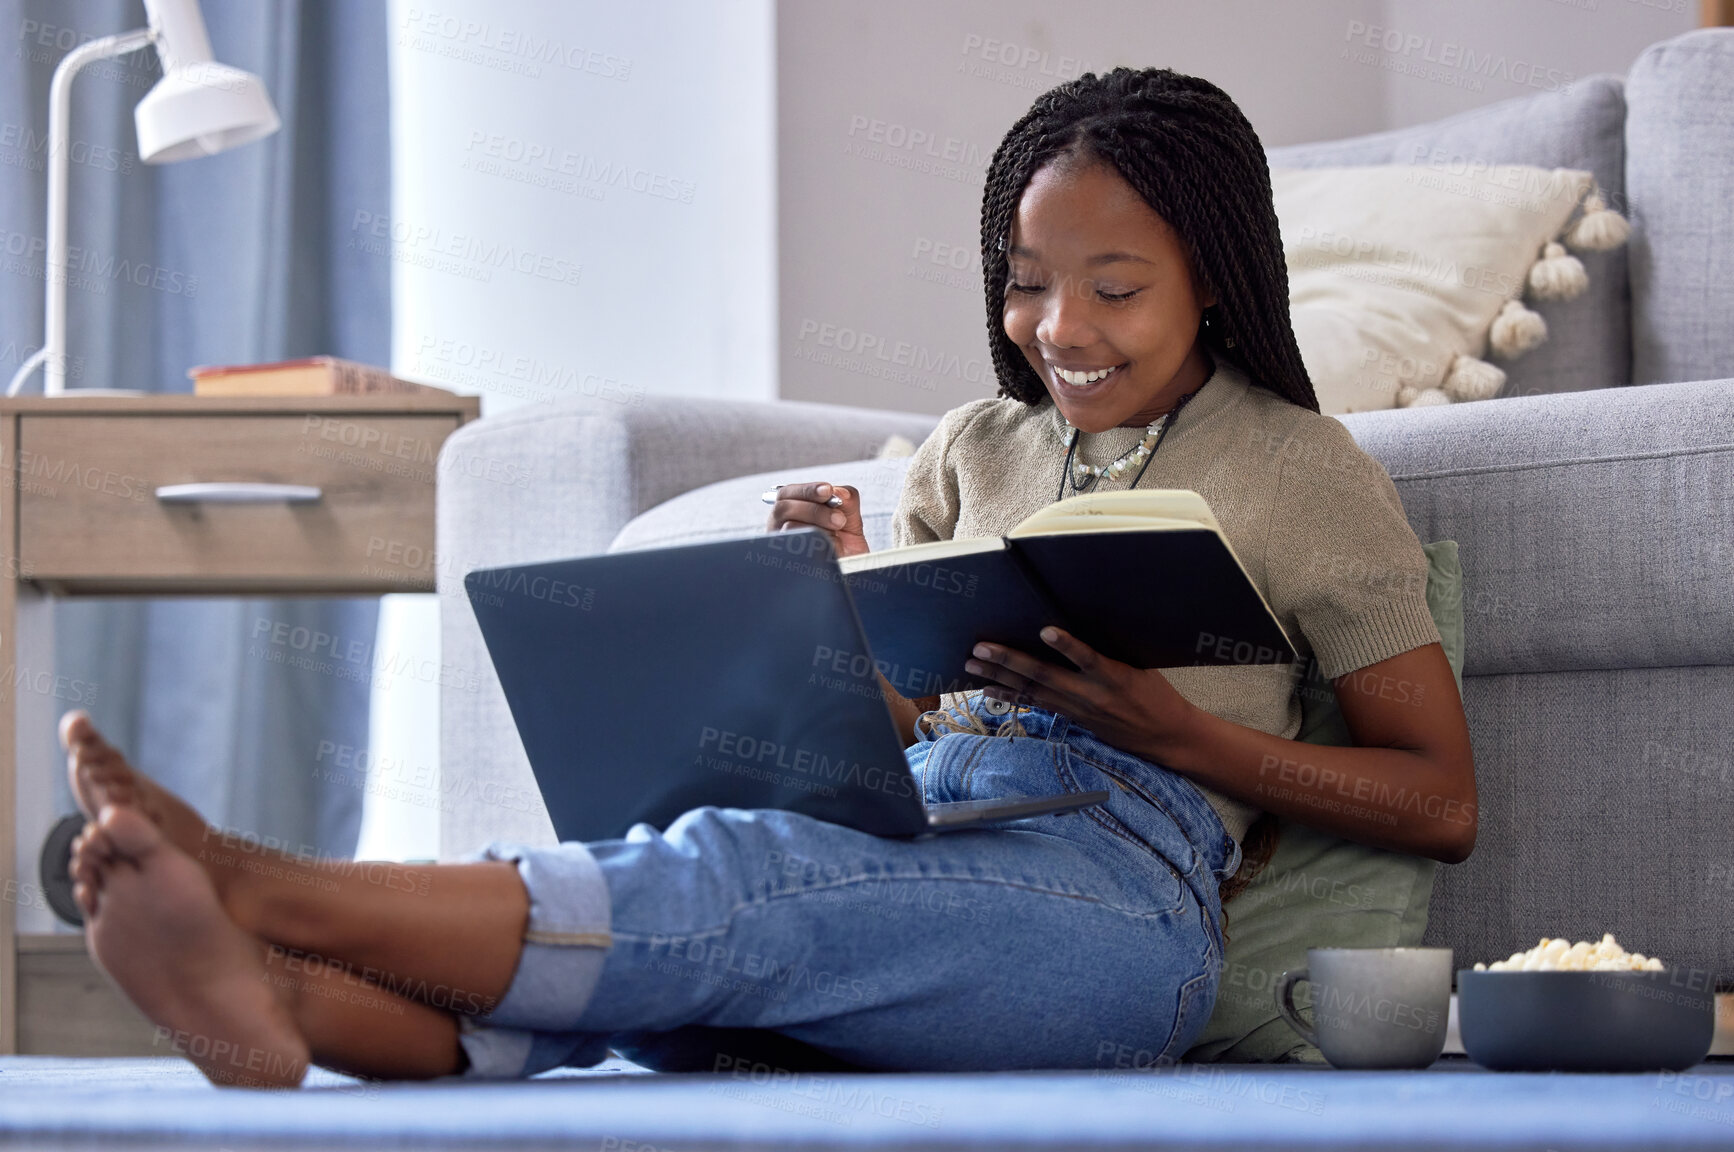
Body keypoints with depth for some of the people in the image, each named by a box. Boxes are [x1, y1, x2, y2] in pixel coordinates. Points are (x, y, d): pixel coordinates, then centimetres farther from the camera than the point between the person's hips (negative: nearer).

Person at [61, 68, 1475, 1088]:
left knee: (717, 891, -33)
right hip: (904, 850, 5)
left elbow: (1442, 804, 7)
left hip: (1118, 878, -5)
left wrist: (1185, 732, -6)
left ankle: (254, 885, -50)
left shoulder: (1300, 467, 12)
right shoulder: (975, 449, 26)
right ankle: (276, 997, -58)